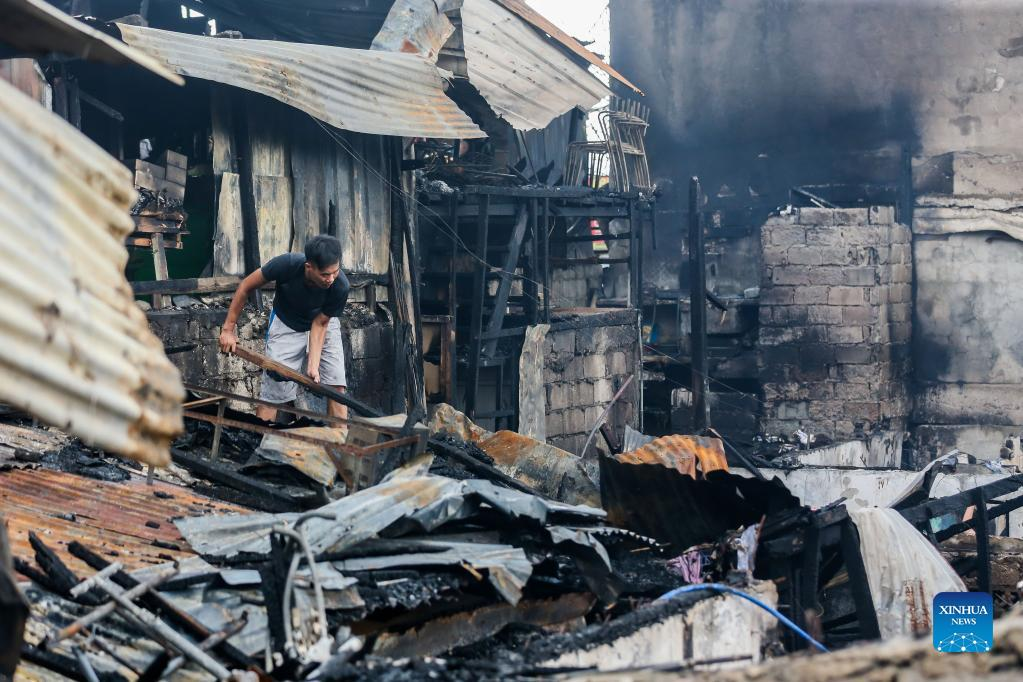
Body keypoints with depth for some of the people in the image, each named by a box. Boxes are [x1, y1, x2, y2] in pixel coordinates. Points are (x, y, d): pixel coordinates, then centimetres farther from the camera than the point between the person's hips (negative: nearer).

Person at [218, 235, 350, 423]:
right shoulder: (287, 264, -35)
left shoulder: (340, 287, -32)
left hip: (323, 323, 1)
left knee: (336, 386, -11)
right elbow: (246, 287, -19)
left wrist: (313, 365, -29)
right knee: (271, 392, -7)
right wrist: (228, 329, -15)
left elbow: (320, 324, -19)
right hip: (286, 325, -1)